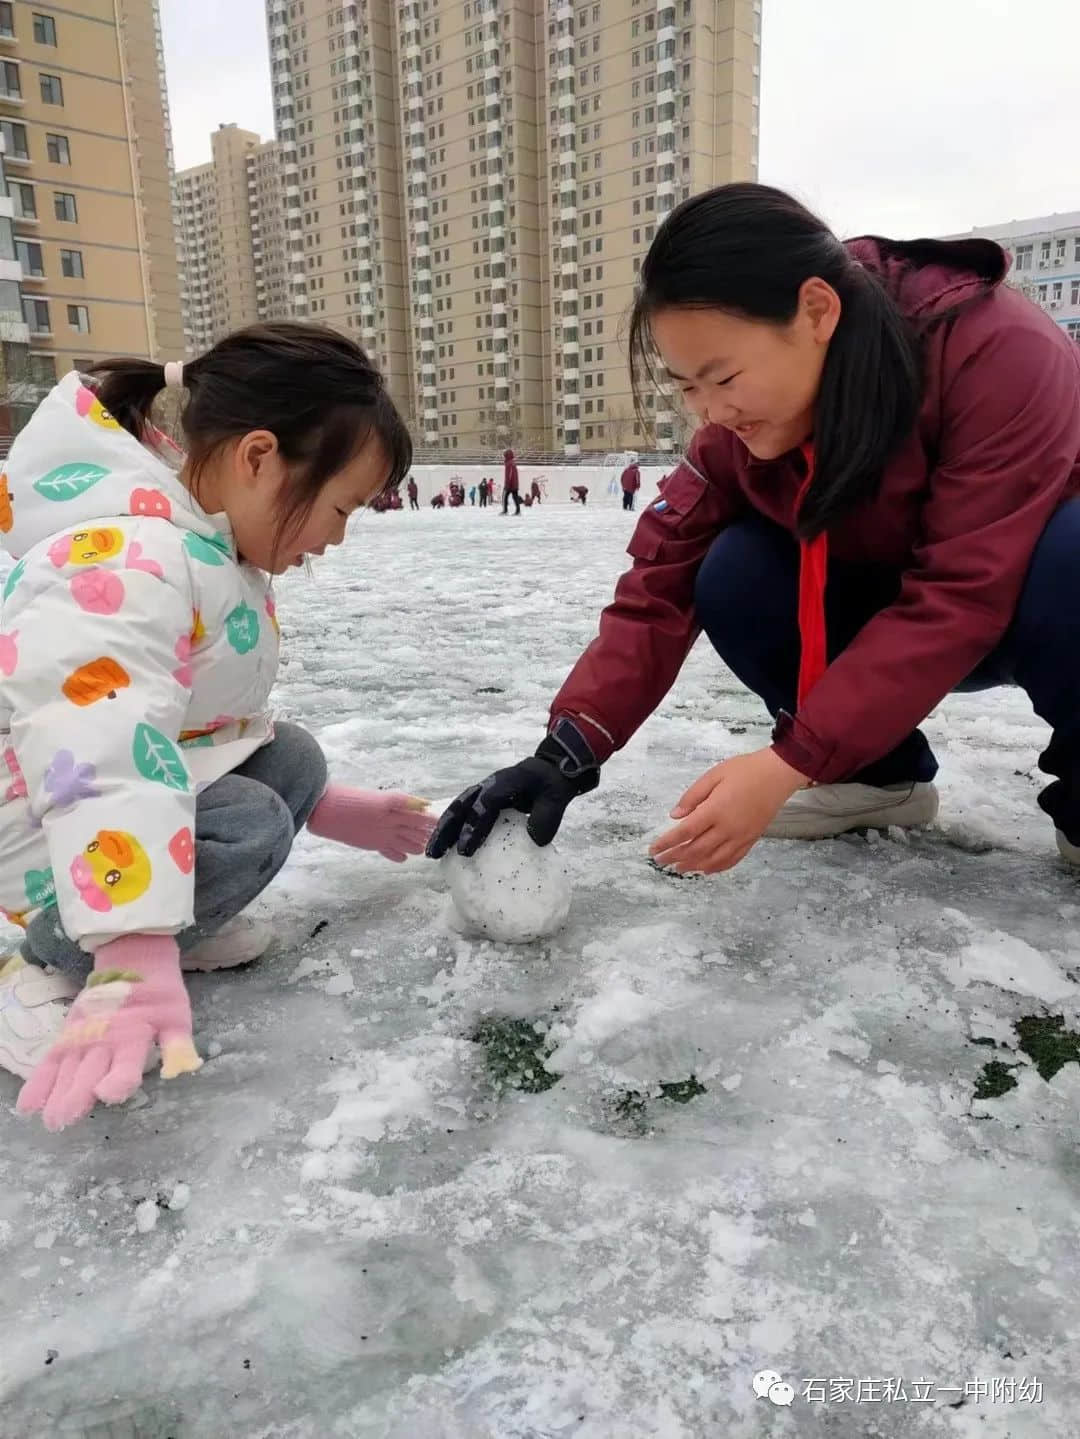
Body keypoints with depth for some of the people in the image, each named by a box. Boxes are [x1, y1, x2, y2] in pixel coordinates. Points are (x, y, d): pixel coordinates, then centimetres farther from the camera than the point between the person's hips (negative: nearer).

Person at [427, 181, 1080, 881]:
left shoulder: (1001, 350, -31)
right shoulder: (738, 427, -15)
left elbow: (962, 597, -35)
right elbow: (661, 585, -20)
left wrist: (788, 765, -40)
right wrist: (566, 754, -32)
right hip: (892, 613, 4)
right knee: (735, 580, -21)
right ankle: (884, 776, 0)